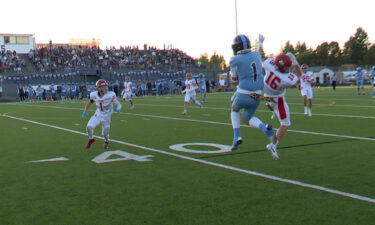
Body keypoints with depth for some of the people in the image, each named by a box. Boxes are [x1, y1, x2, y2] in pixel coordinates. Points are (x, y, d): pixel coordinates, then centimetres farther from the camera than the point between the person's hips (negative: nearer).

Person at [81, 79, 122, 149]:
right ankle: (91, 139, 15)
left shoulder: (110, 95, -24)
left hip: (106, 117, -2)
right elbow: (89, 102, 9)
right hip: (98, 115, 2)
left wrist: (118, 109, -37)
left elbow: (118, 104, -16)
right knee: (89, 127, -19)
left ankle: (106, 141, 46)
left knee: (105, 134, 6)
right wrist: (85, 111, 7)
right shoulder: (94, 95, -12)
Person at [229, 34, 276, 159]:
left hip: (243, 95, -4)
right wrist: (260, 42, 49)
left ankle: (237, 137, 10)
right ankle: (266, 129, -10)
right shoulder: (256, 55, 5)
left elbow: (234, 82, 2)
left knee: (234, 110, 29)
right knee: (246, 119, 21)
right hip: (256, 97, 4)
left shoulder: (235, 60, -10)